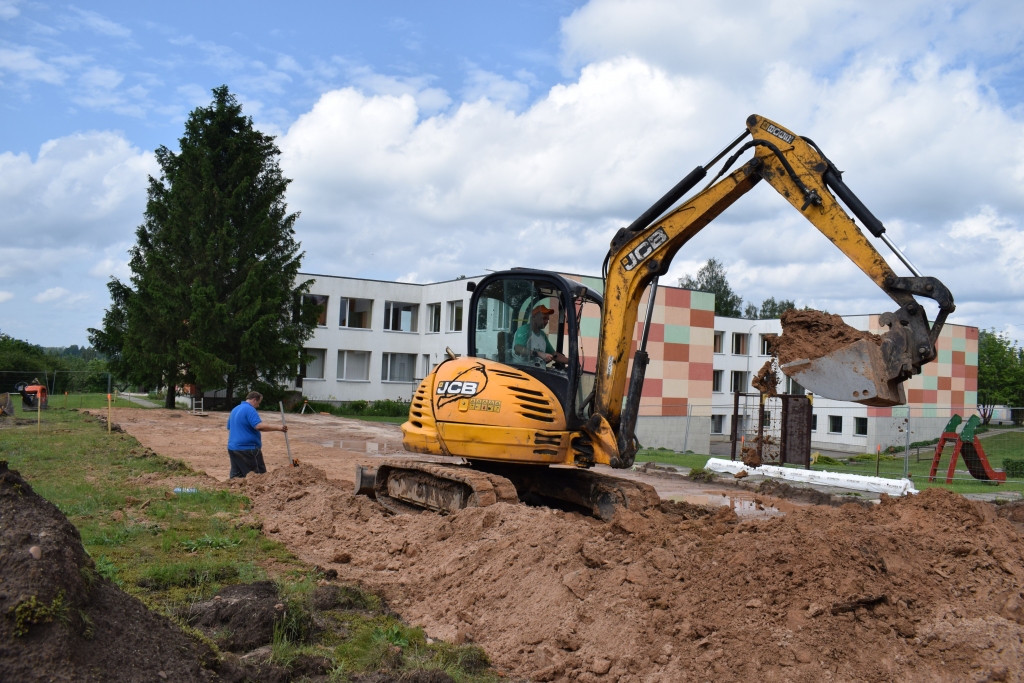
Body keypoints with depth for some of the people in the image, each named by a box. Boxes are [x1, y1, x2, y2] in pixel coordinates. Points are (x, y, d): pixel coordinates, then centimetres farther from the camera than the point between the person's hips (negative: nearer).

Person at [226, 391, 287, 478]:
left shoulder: (235, 410, 17)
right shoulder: (250, 409, -13)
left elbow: (229, 429, 24)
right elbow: (259, 426, -26)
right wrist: (278, 428, -23)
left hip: (233, 447, 9)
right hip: (248, 448, -9)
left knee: (235, 475, 10)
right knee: (260, 476, -2)